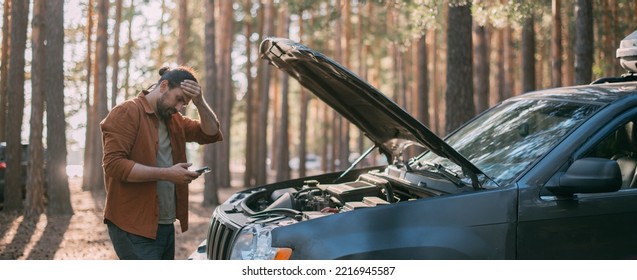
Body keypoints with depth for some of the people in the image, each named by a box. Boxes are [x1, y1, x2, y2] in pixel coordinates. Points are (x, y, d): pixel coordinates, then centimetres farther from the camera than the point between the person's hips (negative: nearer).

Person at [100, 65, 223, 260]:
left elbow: (211, 133, 12)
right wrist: (166, 174, -22)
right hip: (134, 229, -9)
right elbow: (114, 163, -20)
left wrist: (199, 102, -4)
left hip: (166, 226, 9)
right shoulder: (126, 113, -9)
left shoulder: (173, 121, 16)